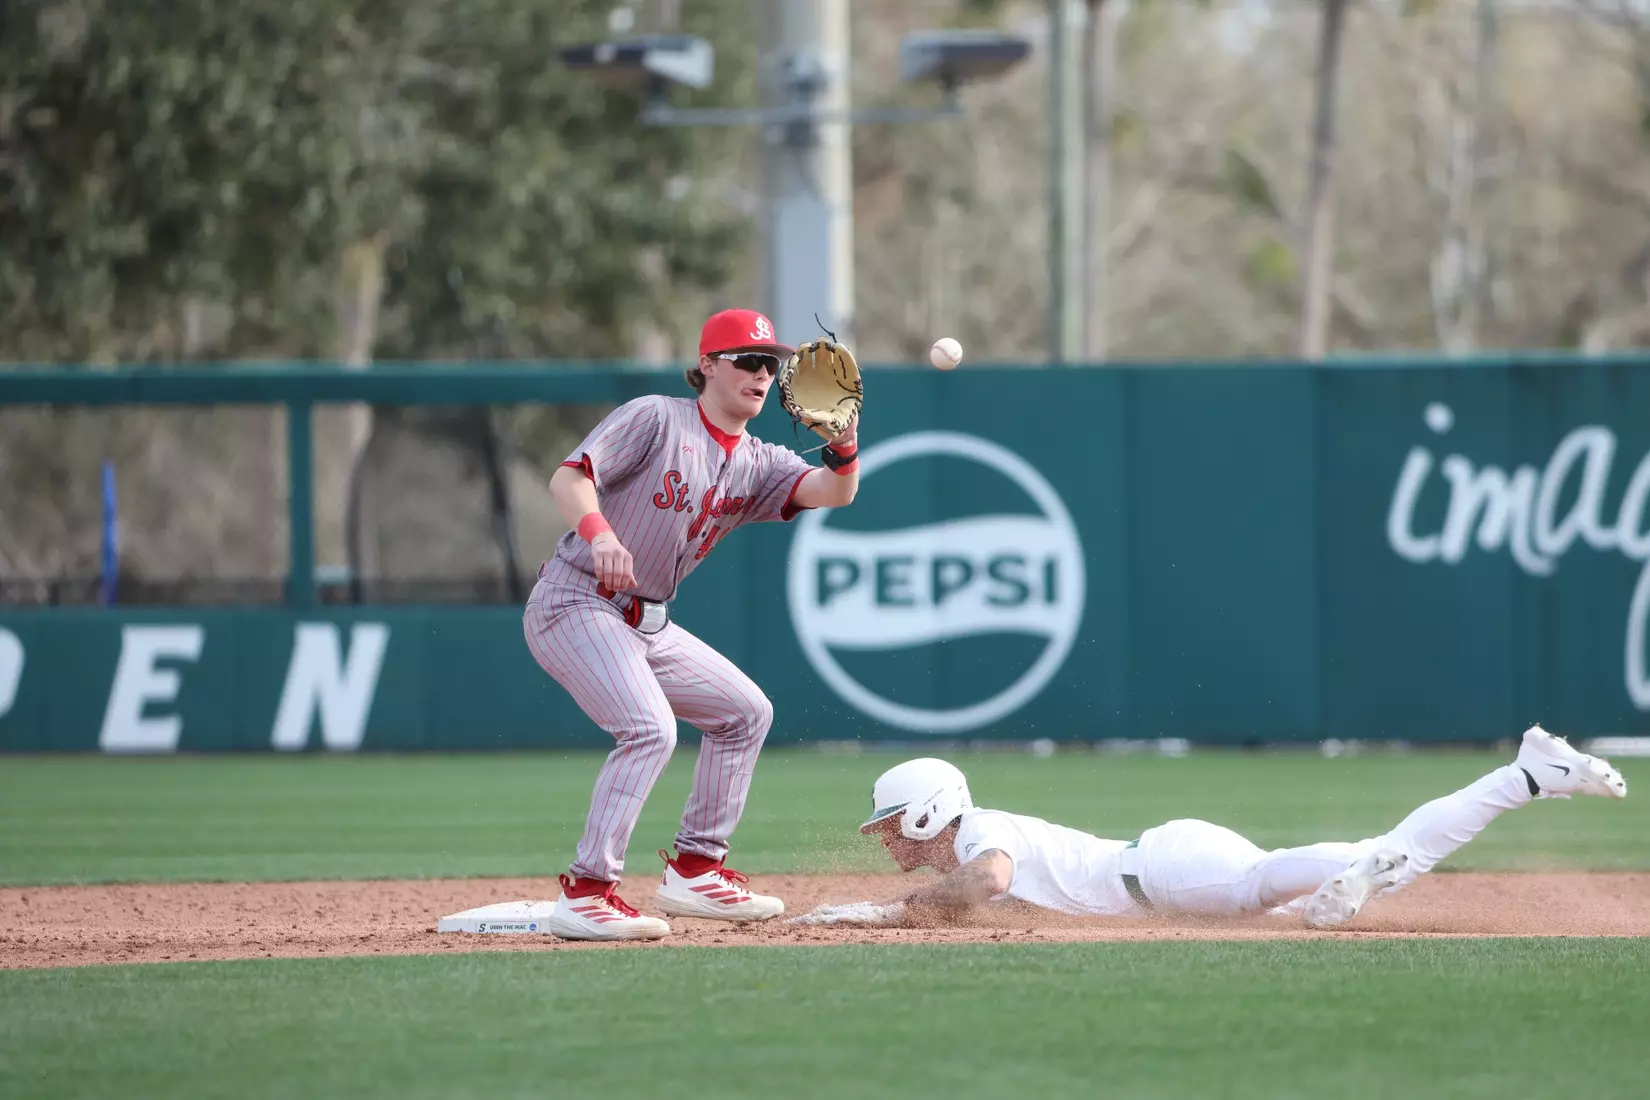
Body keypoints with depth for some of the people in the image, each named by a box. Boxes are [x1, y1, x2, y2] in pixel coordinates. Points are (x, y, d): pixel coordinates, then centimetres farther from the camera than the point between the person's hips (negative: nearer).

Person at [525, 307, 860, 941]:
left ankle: (695, 870, 19)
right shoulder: (655, 419, -9)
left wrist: (843, 442, -27)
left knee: (745, 712, 14)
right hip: (574, 602, -9)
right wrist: (598, 532, -38)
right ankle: (586, 894, -27)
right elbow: (569, 476, -18)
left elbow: (833, 492, -6)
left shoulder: (755, 465, 10)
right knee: (649, 728, -26)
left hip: (646, 625, 9)